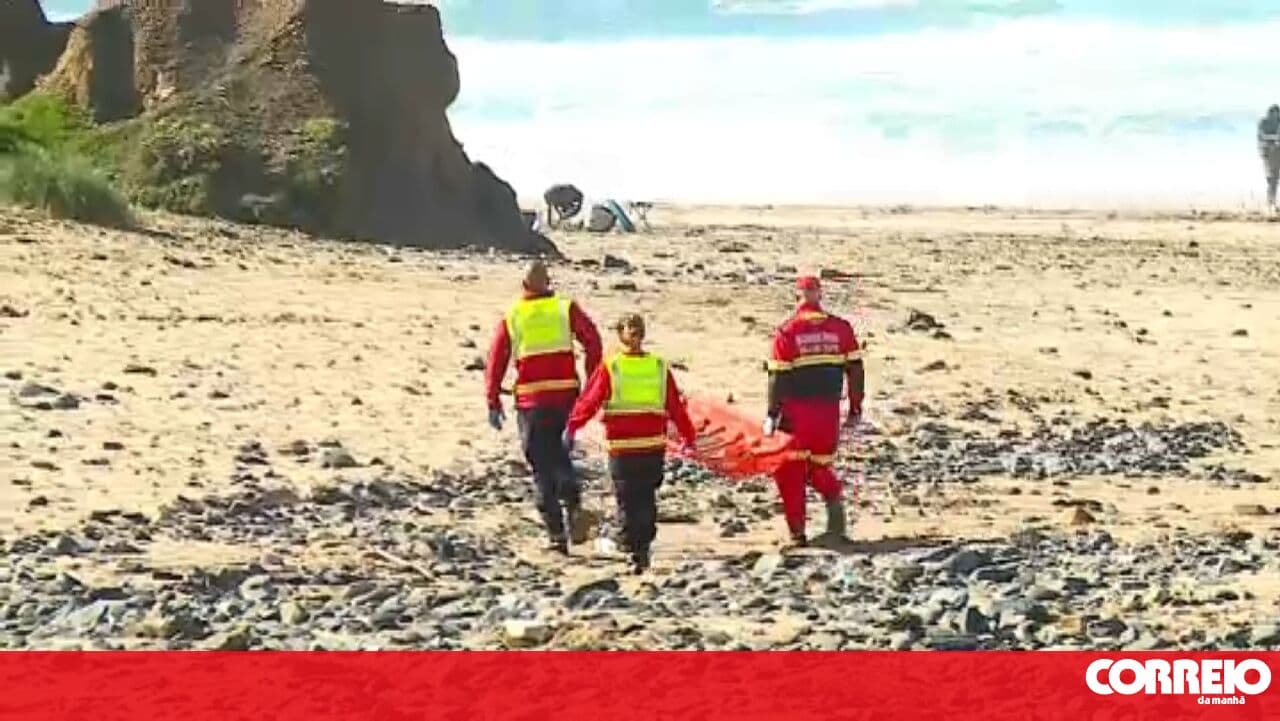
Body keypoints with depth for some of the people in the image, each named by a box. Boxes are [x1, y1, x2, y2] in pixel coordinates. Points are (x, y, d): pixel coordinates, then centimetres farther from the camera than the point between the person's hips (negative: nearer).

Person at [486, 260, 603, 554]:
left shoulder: (511, 317, 6)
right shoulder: (566, 308, 5)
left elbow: (496, 360, 2)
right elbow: (593, 341, -3)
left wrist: (493, 403, 6)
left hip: (530, 398, -1)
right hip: (566, 393, 1)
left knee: (541, 463, 6)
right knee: (556, 451, 21)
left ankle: (556, 533, 0)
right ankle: (572, 500, -6)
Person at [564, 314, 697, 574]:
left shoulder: (610, 368, -4)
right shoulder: (659, 367, 5)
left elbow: (590, 400, -7)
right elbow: (676, 407, 10)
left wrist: (572, 427, -3)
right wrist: (689, 437, 16)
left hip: (621, 447, -2)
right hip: (654, 445, 2)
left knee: (627, 502, 3)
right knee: (647, 499, 15)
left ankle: (636, 555, -2)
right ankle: (644, 546, 10)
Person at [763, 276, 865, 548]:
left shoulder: (787, 332, -4)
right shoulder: (841, 328, 4)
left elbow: (778, 376, -5)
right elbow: (855, 369, 5)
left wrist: (772, 414, 0)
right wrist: (855, 409, 12)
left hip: (796, 411, -3)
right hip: (829, 410, 3)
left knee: (791, 470, 8)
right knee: (819, 465, 19)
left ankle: (798, 532, 4)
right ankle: (834, 498, -11)